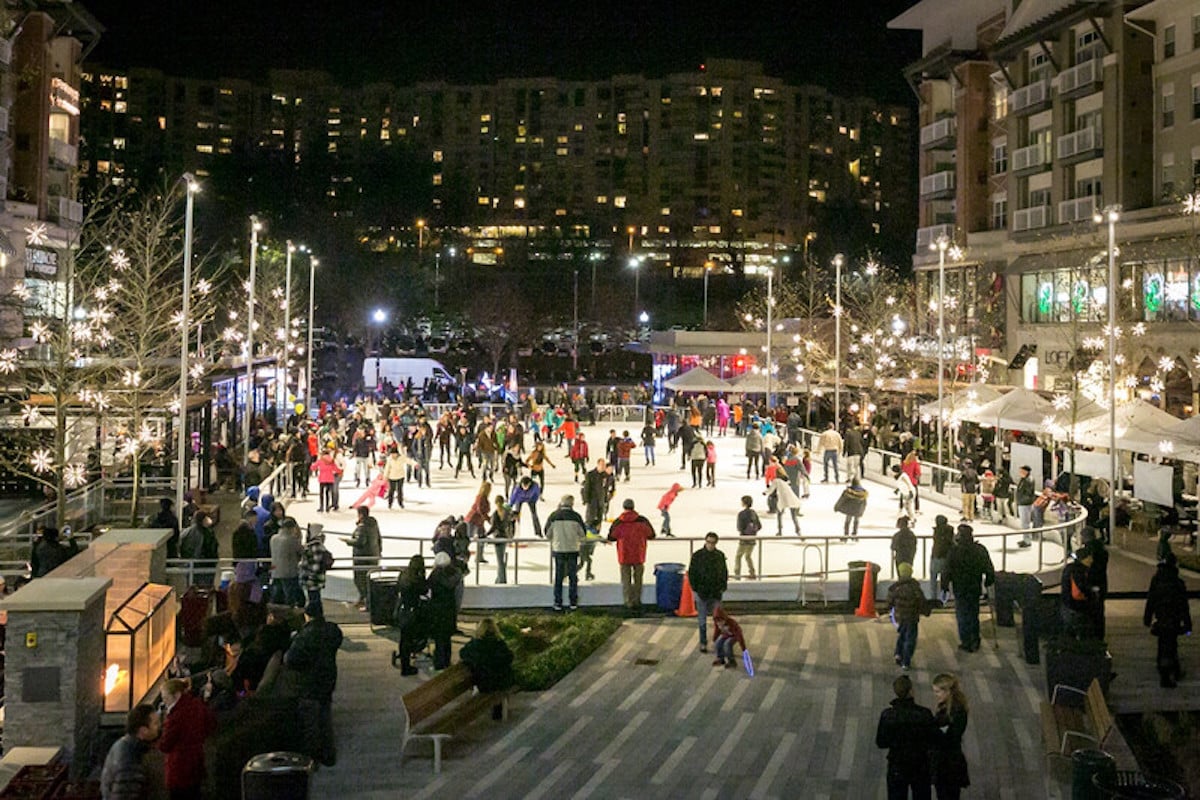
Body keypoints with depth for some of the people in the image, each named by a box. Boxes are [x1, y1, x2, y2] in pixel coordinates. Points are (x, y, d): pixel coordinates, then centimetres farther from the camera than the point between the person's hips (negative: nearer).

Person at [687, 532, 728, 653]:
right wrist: (695, 589, -6)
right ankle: (703, 643, 13)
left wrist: (723, 587, 3)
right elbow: (691, 573, -1)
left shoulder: (720, 556, 2)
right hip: (702, 593, -2)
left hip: (716, 593, 2)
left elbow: (724, 572, 12)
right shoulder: (697, 555, -6)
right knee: (702, 619, 4)